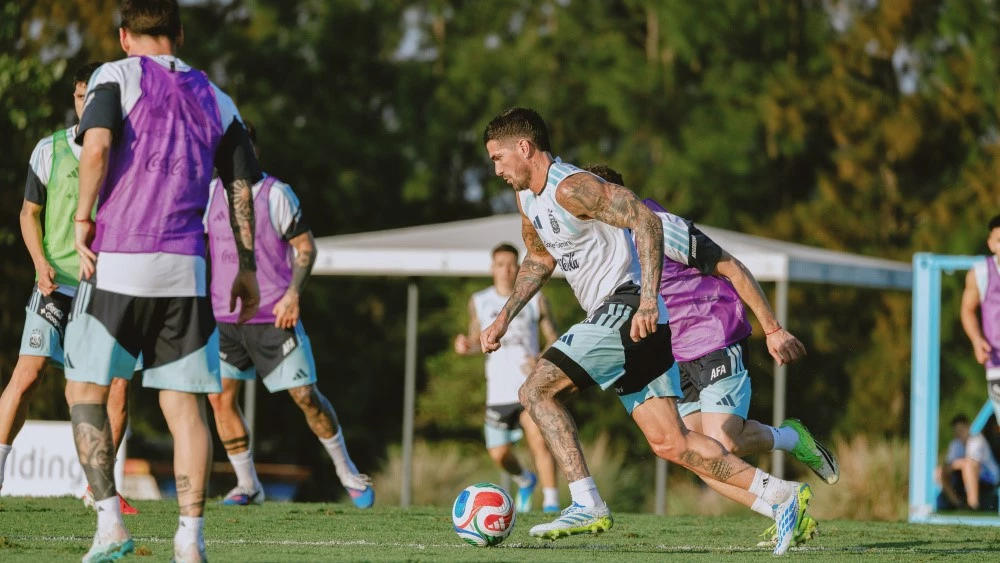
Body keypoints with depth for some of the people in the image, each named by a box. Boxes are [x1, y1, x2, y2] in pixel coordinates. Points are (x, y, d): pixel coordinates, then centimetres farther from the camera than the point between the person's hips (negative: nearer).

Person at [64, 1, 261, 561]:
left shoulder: (115, 76, 3)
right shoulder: (215, 98, 16)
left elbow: (97, 144, -15)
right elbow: (242, 186, 14)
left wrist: (83, 219, -6)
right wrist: (247, 268, 19)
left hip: (116, 261, -3)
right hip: (186, 271, 3)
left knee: (86, 389, 10)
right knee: (186, 406, 4)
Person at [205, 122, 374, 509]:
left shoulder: (275, 194, -6)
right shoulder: (212, 193, 8)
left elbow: (306, 247, -4)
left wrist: (292, 295, -15)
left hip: (273, 317, -4)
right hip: (224, 317, 4)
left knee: (305, 396, -5)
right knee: (220, 397, -5)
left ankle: (347, 473, 13)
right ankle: (247, 485, 8)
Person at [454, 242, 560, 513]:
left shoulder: (535, 299, 3)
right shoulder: (479, 302, 8)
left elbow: (554, 338, 6)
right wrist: (467, 346, -6)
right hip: (499, 390, 3)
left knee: (539, 440, -23)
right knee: (499, 454, 5)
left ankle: (551, 502, -20)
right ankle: (524, 481, 38)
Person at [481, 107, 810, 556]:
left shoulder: (571, 187, -15)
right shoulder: (527, 198, 15)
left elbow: (646, 220, -22)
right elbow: (538, 260, 32)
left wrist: (648, 300, -30)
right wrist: (503, 318, 23)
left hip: (626, 310, -10)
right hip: (612, 318, 10)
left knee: (536, 390, -13)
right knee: (670, 443, 3)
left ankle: (587, 506, -14)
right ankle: (782, 495, 4)